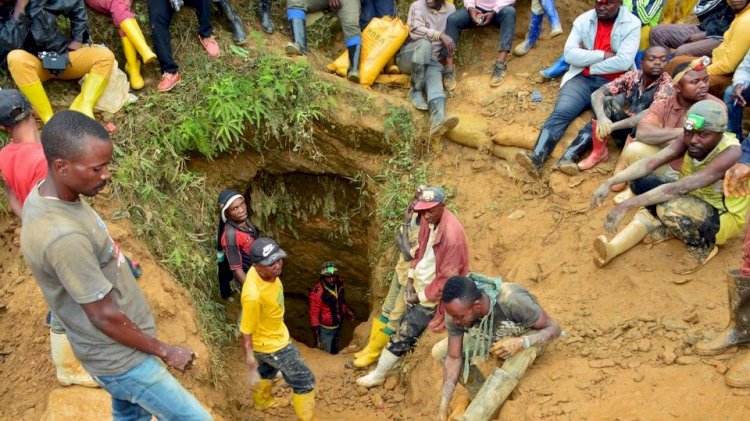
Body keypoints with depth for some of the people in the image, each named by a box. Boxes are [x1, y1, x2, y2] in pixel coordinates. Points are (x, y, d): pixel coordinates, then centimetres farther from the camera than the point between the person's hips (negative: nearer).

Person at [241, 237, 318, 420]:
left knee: (268, 369, 36)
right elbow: (246, 334, -31)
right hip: (270, 344, -8)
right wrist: (252, 370, -24)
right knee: (305, 382, 7)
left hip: (276, 333, 8)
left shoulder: (266, 271, -19)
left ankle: (262, 402, 63)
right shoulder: (254, 296, -42)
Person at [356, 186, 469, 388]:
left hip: (431, 294, -7)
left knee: (404, 335, 4)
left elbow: (447, 279, -24)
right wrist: (410, 279, 0)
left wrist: (421, 296, -14)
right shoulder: (428, 220, -6)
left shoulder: (452, 234, -32)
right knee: (405, 329, 19)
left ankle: (379, 375, 20)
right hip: (418, 285, 8)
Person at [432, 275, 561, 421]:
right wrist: (443, 408, -24)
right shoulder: (456, 310, -27)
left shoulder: (512, 300, -41)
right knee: (439, 352, -12)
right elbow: (454, 357, -19)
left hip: (528, 336, -4)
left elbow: (554, 328, -27)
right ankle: (483, 399, -2)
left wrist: (521, 343, -45)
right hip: (492, 336, 4)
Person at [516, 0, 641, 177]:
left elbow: (624, 62, -13)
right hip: (582, 78, 2)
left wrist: (588, 61, -7)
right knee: (560, 112, -25)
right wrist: (603, 55, -10)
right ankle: (536, 157, -44)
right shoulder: (583, 20, 6)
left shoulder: (632, 24, -2)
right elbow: (570, 54, -5)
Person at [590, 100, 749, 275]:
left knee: (669, 207, -35)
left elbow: (680, 188, -41)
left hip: (725, 217, -6)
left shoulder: (731, 153, -32)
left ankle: (703, 247, -9)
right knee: (641, 181, -10)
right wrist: (609, 182, -35)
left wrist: (627, 204, -46)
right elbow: (650, 163, -21)